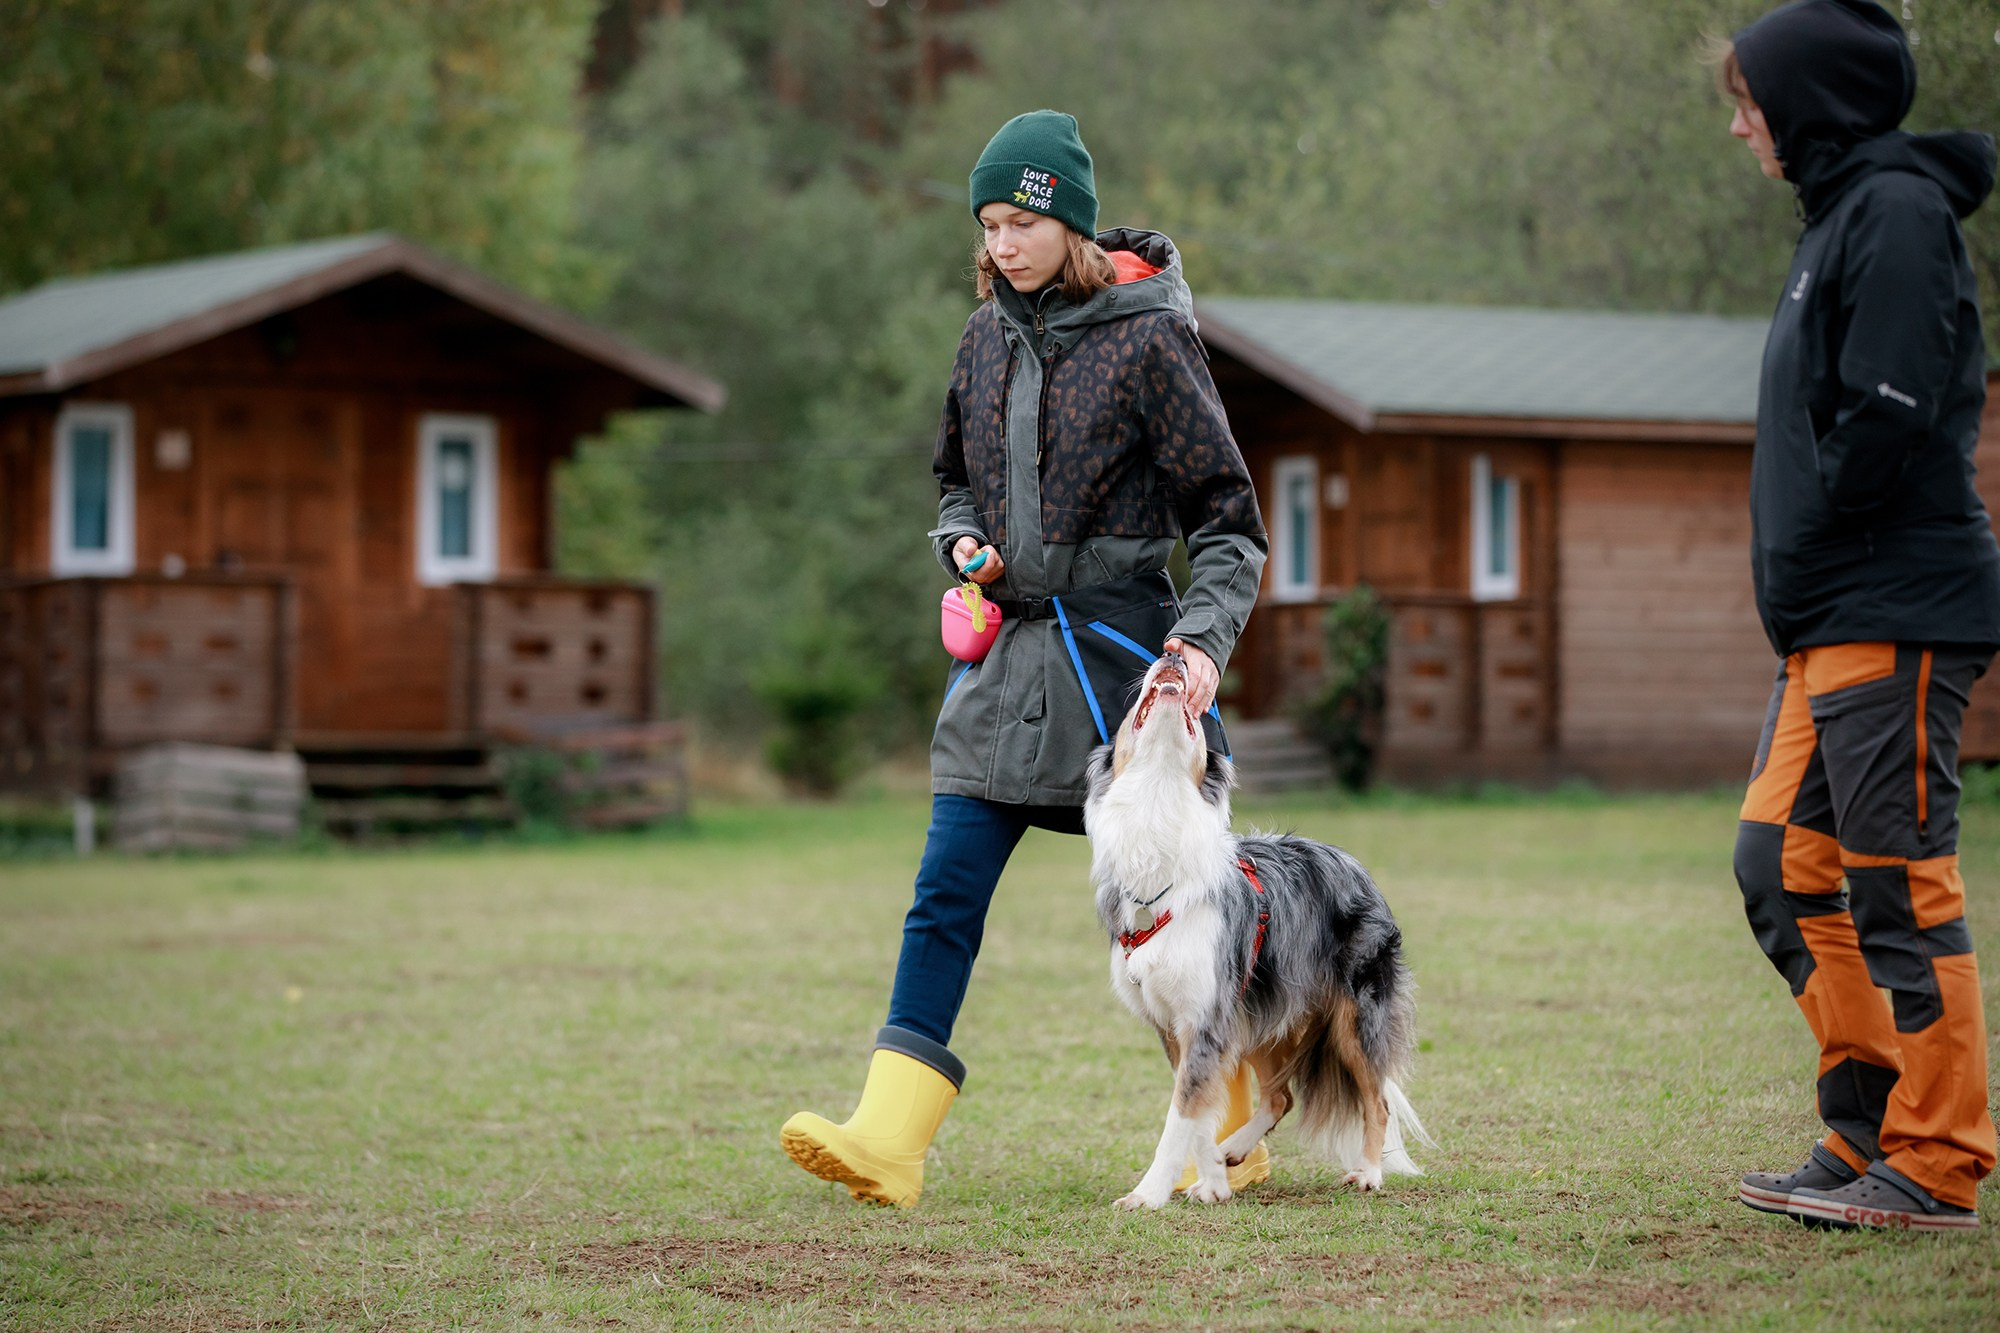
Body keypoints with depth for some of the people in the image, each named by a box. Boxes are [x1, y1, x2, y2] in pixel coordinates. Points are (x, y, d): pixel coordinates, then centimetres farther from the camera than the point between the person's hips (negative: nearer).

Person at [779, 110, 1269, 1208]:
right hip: (1008, 652, 5)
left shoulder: (1148, 338, -8)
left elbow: (1225, 514, -7)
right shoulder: (988, 335, 9)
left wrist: (1206, 635, -21)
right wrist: (964, 540, 2)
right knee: (944, 895, -5)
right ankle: (886, 1139, -12)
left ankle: (1232, 1136, 21)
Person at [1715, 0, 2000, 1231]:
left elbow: (1887, 415, -20)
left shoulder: (1898, 210, -11)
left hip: (1895, 613, -10)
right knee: (1782, 864, 10)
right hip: (1830, 623, 10)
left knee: (1900, 879, -6)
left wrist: (1802, 561, -12)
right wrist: (1793, 585, 11)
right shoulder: (1841, 213, 20)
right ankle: (1873, 1132, 15)